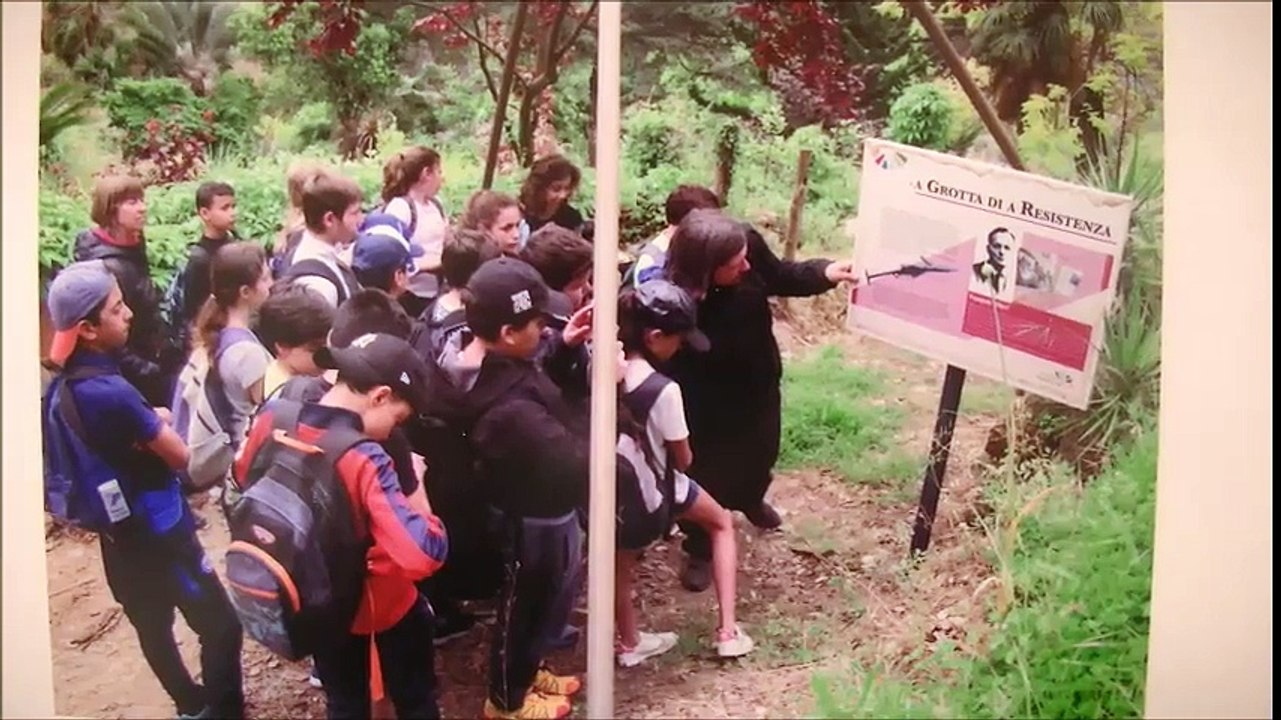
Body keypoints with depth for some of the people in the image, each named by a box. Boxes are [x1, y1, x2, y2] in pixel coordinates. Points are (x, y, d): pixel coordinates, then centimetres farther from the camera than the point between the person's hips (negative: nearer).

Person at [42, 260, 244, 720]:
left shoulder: (62, 385, -3)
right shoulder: (110, 393, -30)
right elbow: (182, 456, -19)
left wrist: (151, 421, -1)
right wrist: (156, 425, -1)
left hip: (119, 530, 9)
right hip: (158, 532, -9)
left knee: (152, 625, 22)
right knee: (220, 627, 2)